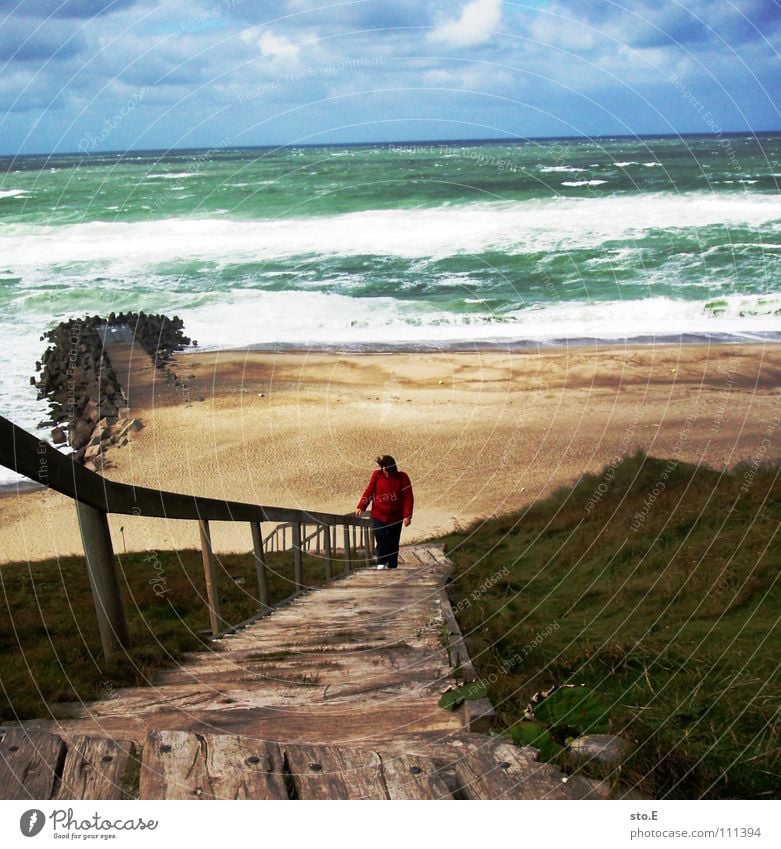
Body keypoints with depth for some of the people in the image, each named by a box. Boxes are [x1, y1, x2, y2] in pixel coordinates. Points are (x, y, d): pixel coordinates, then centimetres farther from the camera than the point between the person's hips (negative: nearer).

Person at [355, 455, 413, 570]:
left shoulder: (402, 477, -6)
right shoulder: (377, 475, -4)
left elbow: (408, 498, -6)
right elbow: (369, 491, 1)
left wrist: (407, 516, -13)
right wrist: (361, 507, -8)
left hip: (395, 518, 1)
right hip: (379, 516, -1)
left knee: (393, 543, 7)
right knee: (382, 540, -17)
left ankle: (392, 568, 17)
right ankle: (381, 563, -8)